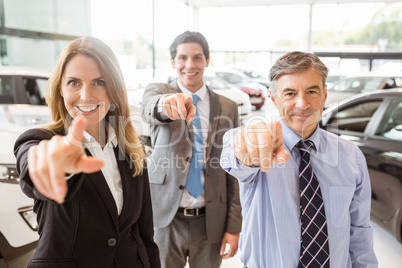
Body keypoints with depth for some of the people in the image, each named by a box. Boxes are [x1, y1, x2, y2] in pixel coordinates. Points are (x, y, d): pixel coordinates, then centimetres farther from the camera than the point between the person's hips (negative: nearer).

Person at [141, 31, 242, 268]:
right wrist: (165, 104, -50)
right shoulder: (158, 91, -2)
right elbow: (149, 109, -27)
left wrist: (234, 226, 0)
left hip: (211, 222, 1)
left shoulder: (228, 108, 1)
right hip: (165, 218, -1)